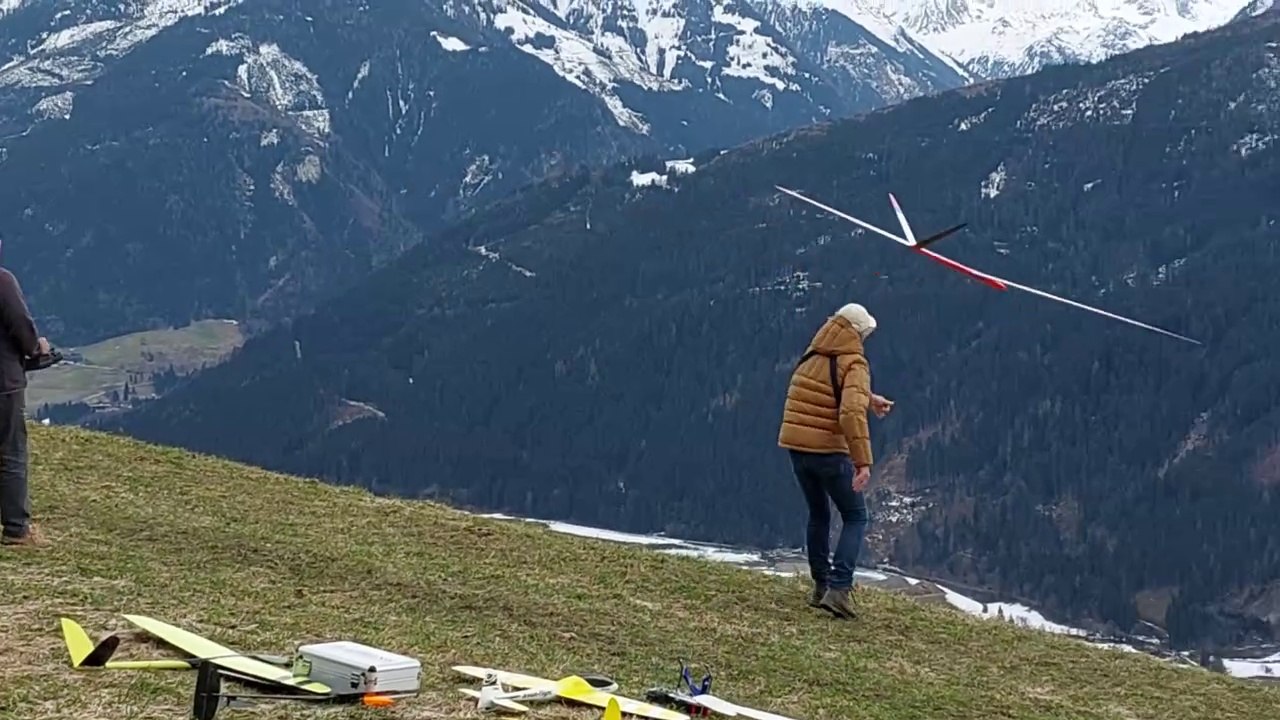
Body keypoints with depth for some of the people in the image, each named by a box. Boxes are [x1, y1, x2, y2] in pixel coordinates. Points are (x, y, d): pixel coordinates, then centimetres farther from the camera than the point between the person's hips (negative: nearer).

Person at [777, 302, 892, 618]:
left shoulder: (812, 356, 10)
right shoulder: (853, 363, -12)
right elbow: (852, 413, -25)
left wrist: (869, 399, 30)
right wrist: (863, 461, -28)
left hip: (795, 447, 7)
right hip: (828, 451, -6)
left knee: (818, 515, 23)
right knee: (855, 518, 5)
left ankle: (821, 586, 24)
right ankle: (838, 589, -10)